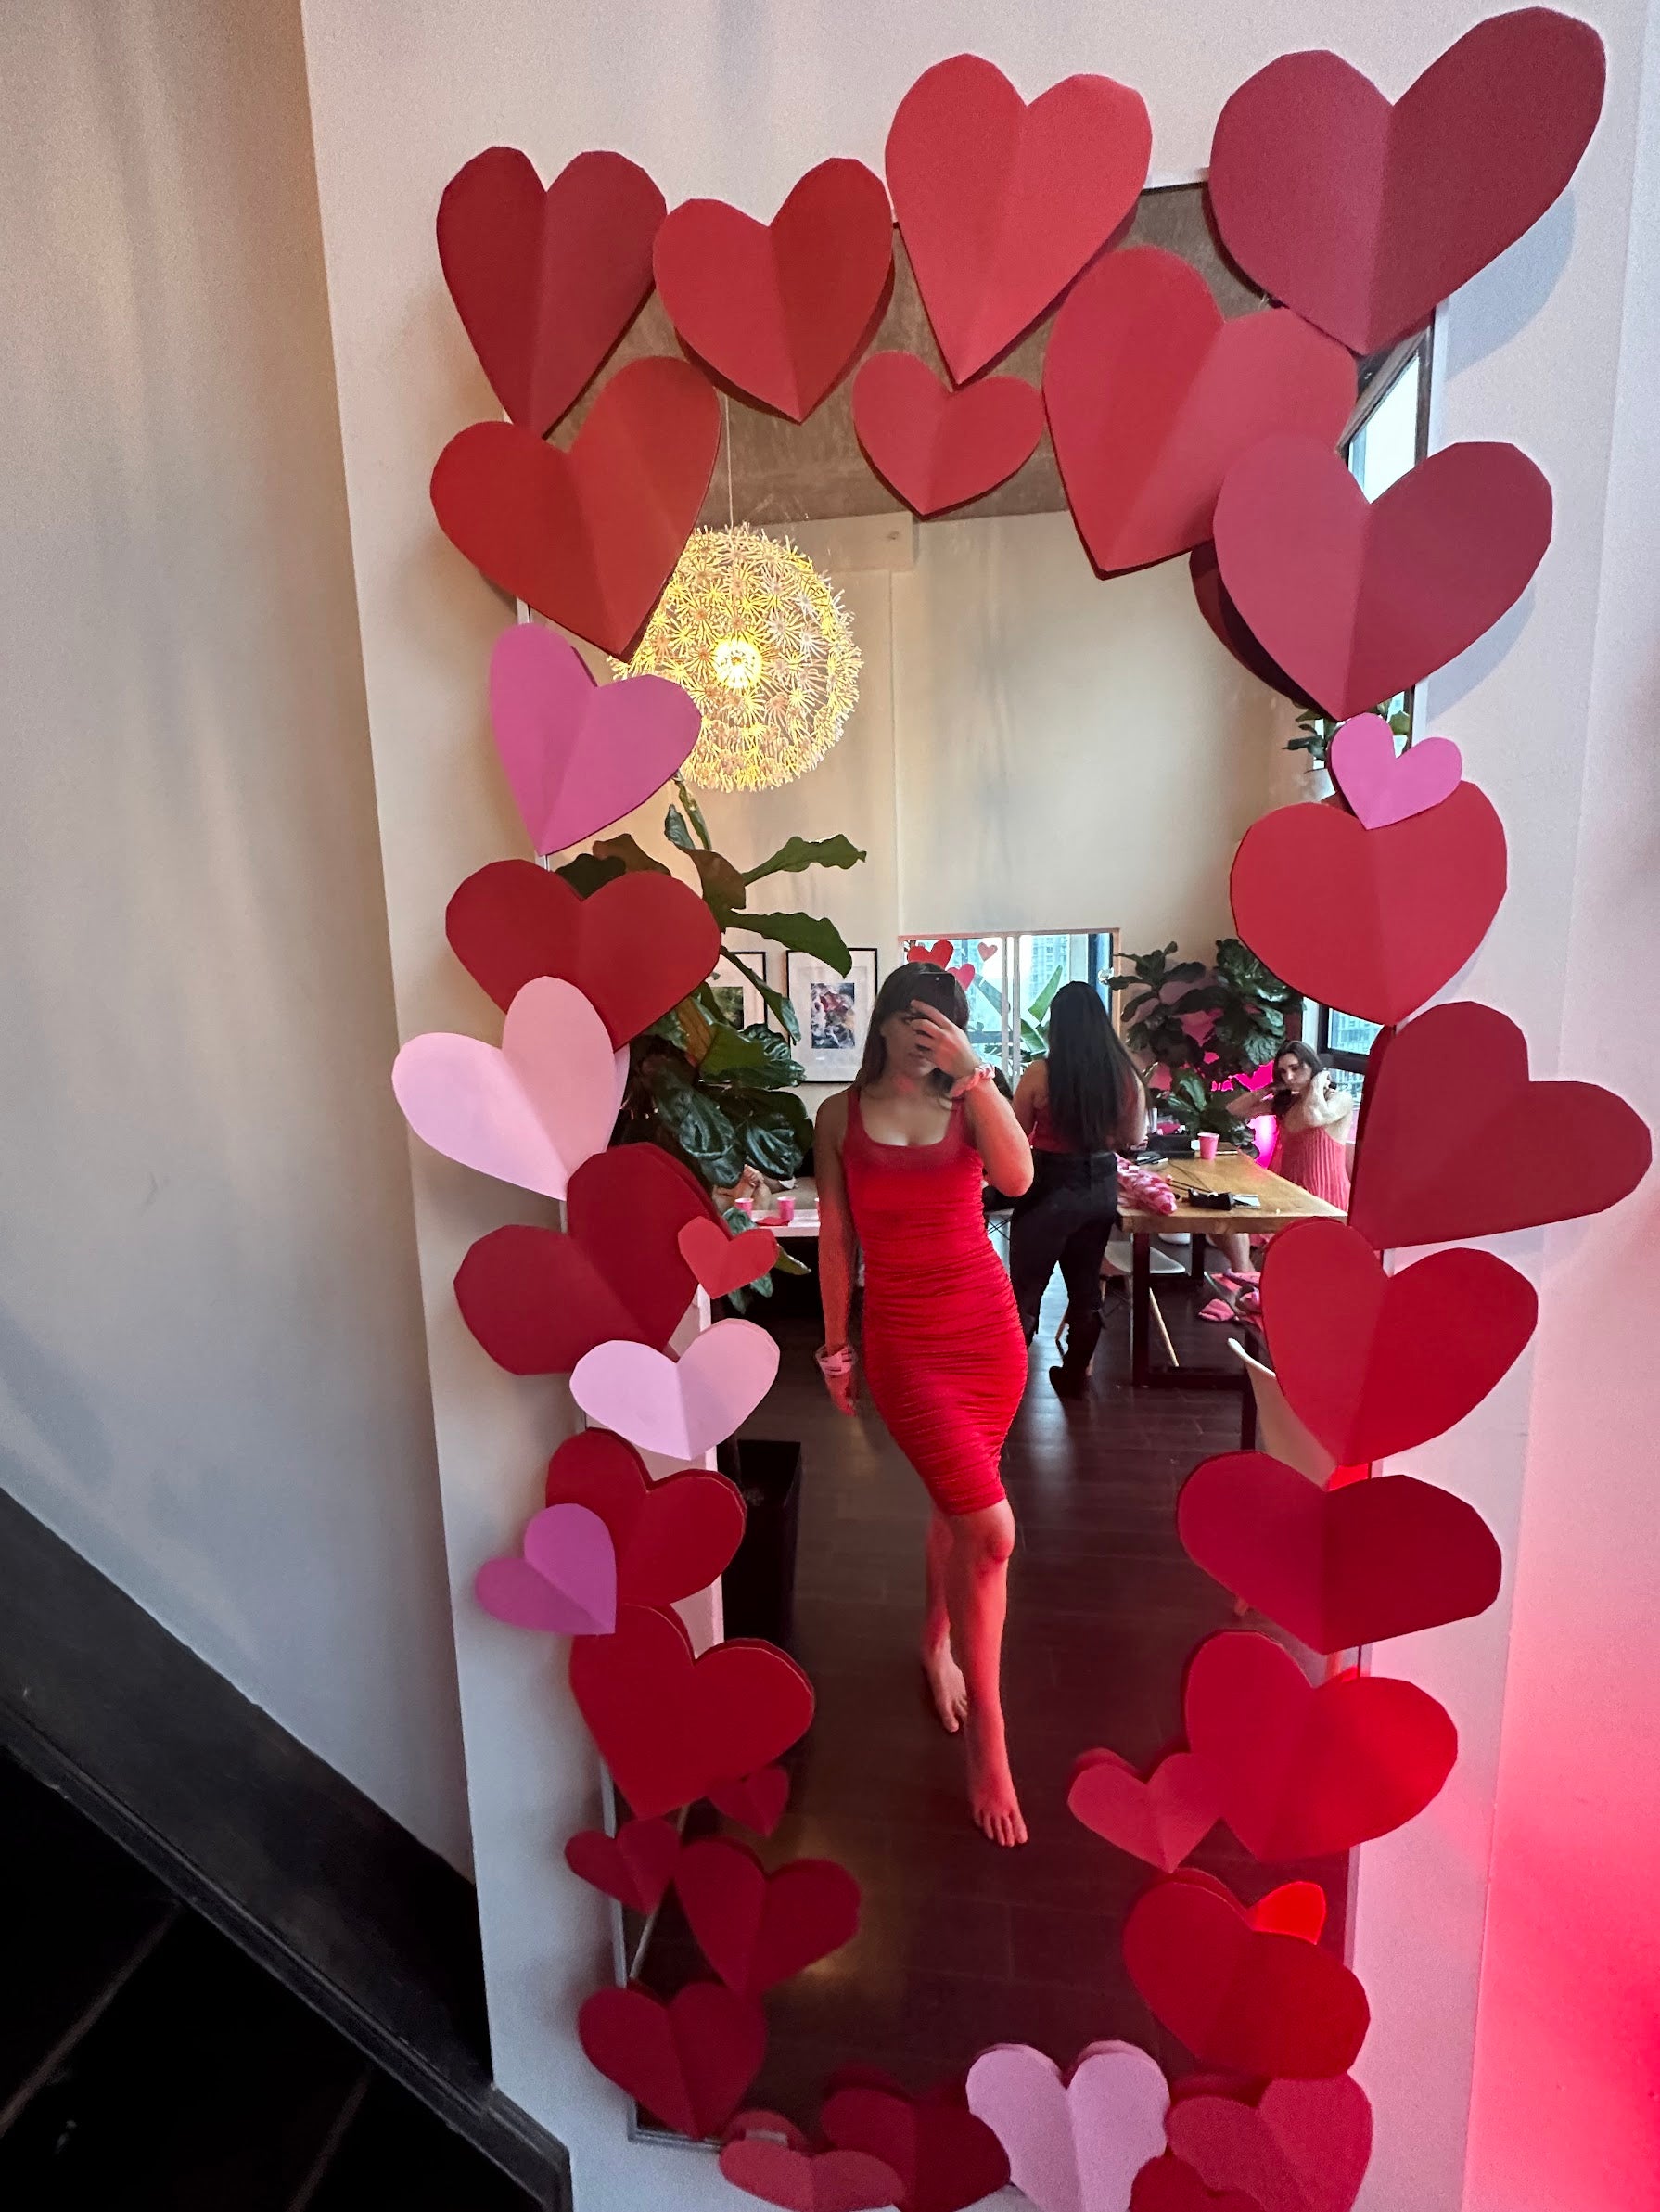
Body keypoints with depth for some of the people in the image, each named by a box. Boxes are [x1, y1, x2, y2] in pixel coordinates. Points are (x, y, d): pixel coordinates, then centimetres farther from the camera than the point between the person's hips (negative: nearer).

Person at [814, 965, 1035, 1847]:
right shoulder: (841, 1115, 0)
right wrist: (836, 1344, 6)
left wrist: (974, 1073, -21)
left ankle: (937, 1641, 47)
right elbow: (836, 1239, 4)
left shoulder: (970, 1104, 3)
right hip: (903, 1334, -3)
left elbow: (1017, 1177, -17)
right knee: (991, 1529, -10)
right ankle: (986, 1738, 8)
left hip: (990, 1323, 3)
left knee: (957, 1500, 18)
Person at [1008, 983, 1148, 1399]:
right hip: (1101, 1187, 4)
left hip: (1051, 1188, -4)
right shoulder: (1125, 1073, -5)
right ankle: (1075, 1372, 31)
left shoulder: (1041, 1072, -16)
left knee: (1027, 1286, 10)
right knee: (1086, 1284, 19)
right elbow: (1134, 1139, 6)